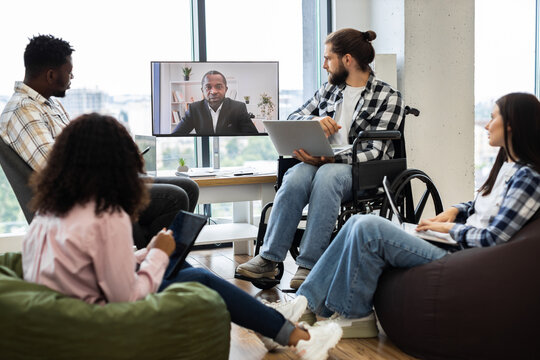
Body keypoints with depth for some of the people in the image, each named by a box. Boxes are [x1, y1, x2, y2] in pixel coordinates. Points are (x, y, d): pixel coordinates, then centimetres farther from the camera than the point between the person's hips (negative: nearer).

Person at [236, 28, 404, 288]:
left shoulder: (388, 98, 0)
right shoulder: (329, 90, 18)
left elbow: (374, 152, -9)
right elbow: (293, 118, 20)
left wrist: (329, 159, -23)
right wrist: (315, 120, -4)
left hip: (361, 171, -4)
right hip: (321, 162, 4)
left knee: (327, 175, -38)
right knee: (296, 176, -32)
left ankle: (309, 265, -38)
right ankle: (268, 259, -32)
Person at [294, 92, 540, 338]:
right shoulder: (506, 166, 16)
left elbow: (493, 240, -18)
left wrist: (450, 228, -6)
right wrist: (454, 211, 10)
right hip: (454, 246, 10)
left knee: (368, 227, -20)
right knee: (359, 222, -2)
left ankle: (353, 315, -5)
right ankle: (309, 302, -3)